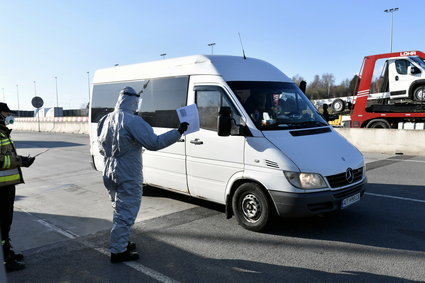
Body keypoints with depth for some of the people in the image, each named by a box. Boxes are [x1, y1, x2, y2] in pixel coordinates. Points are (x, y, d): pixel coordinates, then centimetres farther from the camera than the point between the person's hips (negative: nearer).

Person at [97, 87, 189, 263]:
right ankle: (118, 252, 8)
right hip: (128, 176, -9)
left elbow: (101, 147, 17)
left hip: (109, 173, 9)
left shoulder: (106, 119, 8)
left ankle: (121, 243, 34)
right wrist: (178, 132, -18)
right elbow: (154, 143, -23)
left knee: (120, 210, 22)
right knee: (126, 214, 1)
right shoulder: (132, 121, -18)